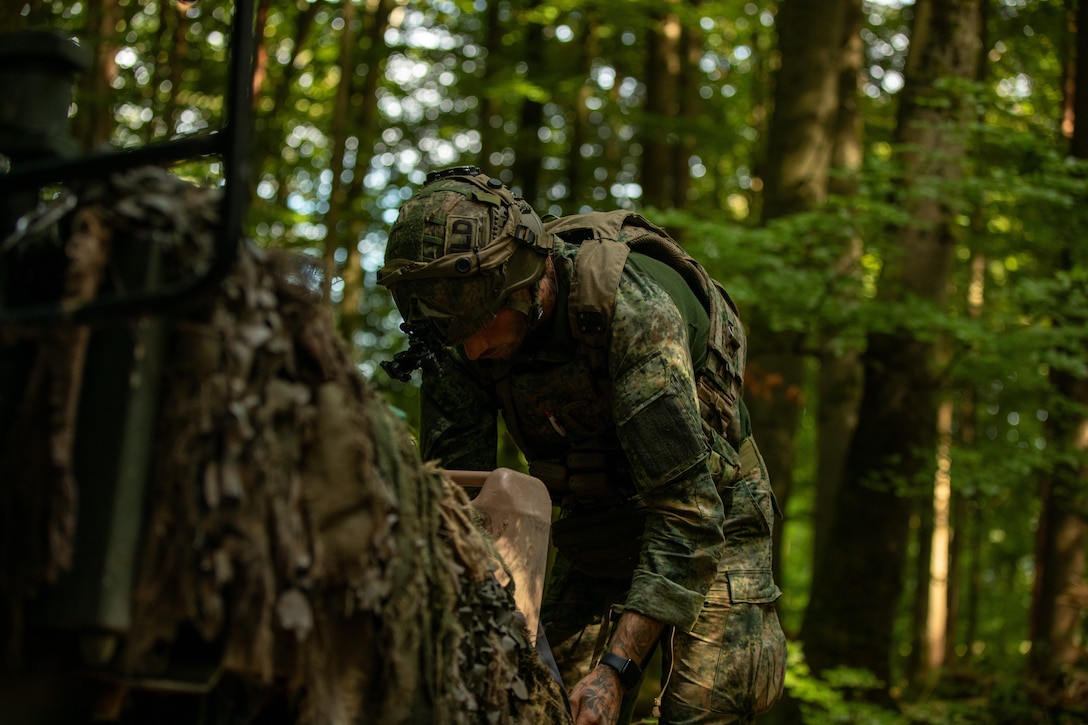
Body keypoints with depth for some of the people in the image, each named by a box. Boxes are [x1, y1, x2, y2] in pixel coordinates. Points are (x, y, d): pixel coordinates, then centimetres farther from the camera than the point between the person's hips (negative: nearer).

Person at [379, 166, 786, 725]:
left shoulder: (632, 307, -34)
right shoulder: (462, 329, -17)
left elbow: (687, 508, -35)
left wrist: (618, 665, -38)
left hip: (710, 518, -5)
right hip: (594, 527, 5)